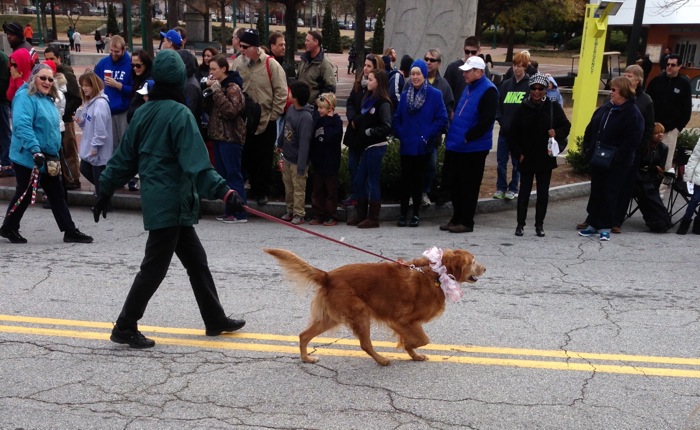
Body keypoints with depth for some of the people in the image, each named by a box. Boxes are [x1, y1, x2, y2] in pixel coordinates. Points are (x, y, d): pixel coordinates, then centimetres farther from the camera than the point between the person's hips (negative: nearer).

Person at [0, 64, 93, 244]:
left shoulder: (47, 99, 13)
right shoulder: (25, 97, -14)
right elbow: (22, 125, -27)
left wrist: (55, 153, 23)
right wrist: (36, 150, -34)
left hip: (48, 158, 8)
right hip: (27, 157, -8)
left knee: (57, 194, 7)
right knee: (24, 195, 5)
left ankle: (70, 231, 10)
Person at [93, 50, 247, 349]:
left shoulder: (143, 113, 8)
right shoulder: (180, 114, -14)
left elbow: (124, 158, 12)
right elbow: (197, 163, -24)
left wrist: (106, 190, 20)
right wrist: (224, 192, -29)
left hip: (156, 199, 8)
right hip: (170, 203, -8)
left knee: (196, 260, 14)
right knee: (155, 267, 1)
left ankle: (215, 320, 23)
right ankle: (125, 327, 10)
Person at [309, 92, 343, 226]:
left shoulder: (336, 121, -10)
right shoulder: (319, 120, 9)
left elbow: (330, 137, -25)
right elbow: (313, 139, 11)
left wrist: (328, 120, -18)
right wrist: (311, 157, 4)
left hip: (330, 163, -7)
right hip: (318, 162, 7)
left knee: (331, 190, 3)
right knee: (317, 191, 11)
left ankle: (332, 216, 11)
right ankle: (318, 215, 18)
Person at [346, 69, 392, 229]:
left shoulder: (383, 102, -12)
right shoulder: (368, 98, 13)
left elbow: (387, 127, -18)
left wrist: (370, 132, -17)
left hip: (376, 146, -9)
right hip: (366, 146, 9)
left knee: (373, 182, -1)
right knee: (359, 181, 13)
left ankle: (373, 218, 8)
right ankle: (361, 215, 23)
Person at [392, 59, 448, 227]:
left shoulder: (435, 94, -5)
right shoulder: (405, 94, 7)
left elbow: (442, 119, -7)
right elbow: (396, 118, 12)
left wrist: (429, 136, -12)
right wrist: (400, 135, -1)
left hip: (423, 146, -2)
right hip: (406, 145, 3)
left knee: (419, 179, 7)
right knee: (405, 178, 4)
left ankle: (416, 213, 18)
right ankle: (403, 213, 13)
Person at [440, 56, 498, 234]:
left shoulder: (488, 91, -12)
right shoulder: (470, 88, 16)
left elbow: (486, 121, -19)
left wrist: (467, 137, -18)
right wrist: (452, 135, 14)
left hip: (473, 148, -9)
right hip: (456, 146, 9)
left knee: (469, 186, 0)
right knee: (453, 182, 12)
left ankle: (466, 222, 9)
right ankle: (456, 218, 24)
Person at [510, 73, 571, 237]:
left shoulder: (553, 107, 0)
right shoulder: (522, 108, -1)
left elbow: (566, 126, 7)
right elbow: (513, 134, 2)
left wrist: (557, 133, -14)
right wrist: (518, 153, -5)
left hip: (546, 158, 1)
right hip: (526, 158, -1)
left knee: (543, 192, 7)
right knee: (524, 191, 4)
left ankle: (539, 224, 17)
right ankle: (520, 224, 13)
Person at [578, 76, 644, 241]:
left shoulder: (633, 114, -14)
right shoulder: (605, 108, 8)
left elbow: (632, 141, -20)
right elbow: (590, 129, 15)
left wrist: (616, 156, -22)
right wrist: (587, 149, 7)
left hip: (617, 164, -7)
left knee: (609, 195, 1)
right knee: (595, 192, 13)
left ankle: (605, 227, 11)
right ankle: (593, 224, 24)